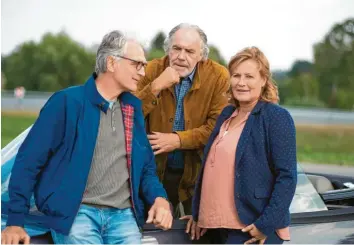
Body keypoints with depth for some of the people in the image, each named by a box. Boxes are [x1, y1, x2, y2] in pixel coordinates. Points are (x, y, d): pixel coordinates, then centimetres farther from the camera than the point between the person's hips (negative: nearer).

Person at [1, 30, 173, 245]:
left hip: (123, 215, 5)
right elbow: (29, 160, -6)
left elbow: (146, 165, 18)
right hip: (76, 212, -4)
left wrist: (159, 197, -3)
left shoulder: (134, 107, 13)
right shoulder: (67, 101, -6)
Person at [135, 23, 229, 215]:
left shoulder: (218, 76, -9)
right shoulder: (153, 70, -4)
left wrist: (179, 140, -21)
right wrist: (156, 87, -23)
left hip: (198, 172, -1)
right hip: (157, 171, 2)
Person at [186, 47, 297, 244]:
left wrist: (267, 224, -19)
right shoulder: (226, 115, 13)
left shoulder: (277, 117, -9)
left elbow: (287, 176, -14)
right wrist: (198, 213, 15)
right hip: (219, 225, 7)